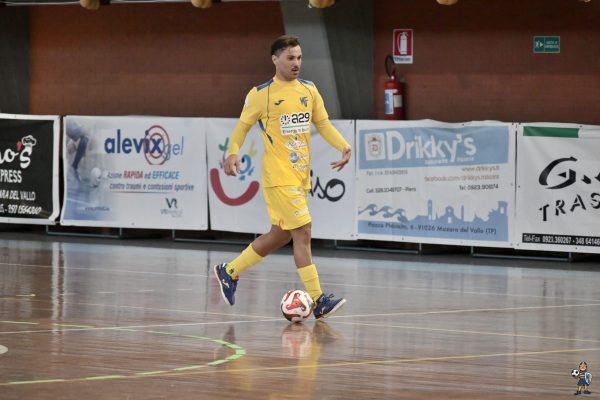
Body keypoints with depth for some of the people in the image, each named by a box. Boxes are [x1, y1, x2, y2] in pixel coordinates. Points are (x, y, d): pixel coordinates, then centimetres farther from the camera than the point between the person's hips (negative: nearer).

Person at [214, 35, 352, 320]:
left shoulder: (309, 90, 11)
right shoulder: (261, 94, -5)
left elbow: (323, 124, 15)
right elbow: (243, 125, 4)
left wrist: (344, 146, -1)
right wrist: (233, 153, -12)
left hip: (301, 176, 7)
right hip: (279, 176, -7)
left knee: (280, 235, 14)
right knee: (303, 232, -14)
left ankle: (229, 272, 31)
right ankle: (318, 301, -14)